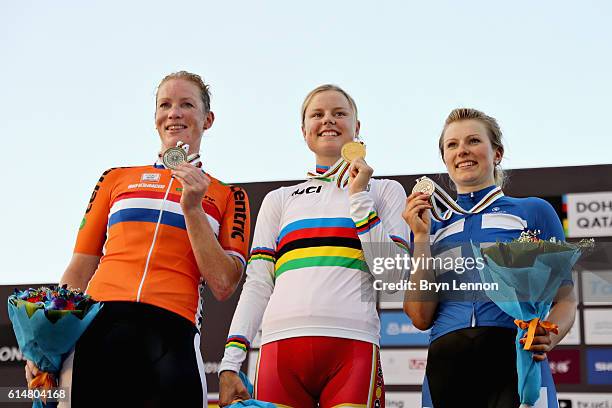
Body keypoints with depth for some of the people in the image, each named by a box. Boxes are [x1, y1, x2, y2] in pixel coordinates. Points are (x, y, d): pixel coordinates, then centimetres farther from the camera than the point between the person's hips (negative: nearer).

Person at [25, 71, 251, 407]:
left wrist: (192, 209, 0)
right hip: (99, 321, 1)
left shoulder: (228, 197, 17)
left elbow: (222, 286, 6)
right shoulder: (116, 178, 21)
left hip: (172, 330, -1)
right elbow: (79, 271, 19)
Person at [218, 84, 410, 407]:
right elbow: (257, 285, 14)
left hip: (352, 346, -1)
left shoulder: (385, 191, 16)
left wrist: (360, 198, 2)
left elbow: (392, 276, 4)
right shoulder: (279, 200, 21)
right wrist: (230, 363, 5)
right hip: (281, 344, 2)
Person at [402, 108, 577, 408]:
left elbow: (564, 299, 6)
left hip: (515, 361, -2)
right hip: (445, 368, 2)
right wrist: (421, 236, 1)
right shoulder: (433, 227, 15)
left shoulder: (533, 211, 9)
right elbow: (421, 318, 6)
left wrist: (548, 338, -14)